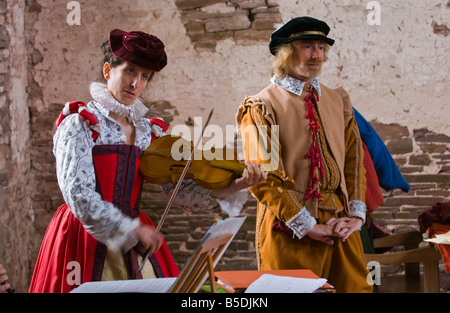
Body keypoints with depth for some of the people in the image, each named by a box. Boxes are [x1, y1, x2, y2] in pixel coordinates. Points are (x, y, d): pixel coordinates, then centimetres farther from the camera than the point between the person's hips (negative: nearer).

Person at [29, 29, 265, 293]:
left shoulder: (151, 132, 9)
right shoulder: (80, 123, -5)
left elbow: (179, 188, -1)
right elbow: (78, 195, -16)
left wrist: (231, 188, -16)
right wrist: (132, 229, -20)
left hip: (136, 243, 4)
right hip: (87, 240, -4)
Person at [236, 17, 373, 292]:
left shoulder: (338, 101, 15)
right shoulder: (262, 107, -5)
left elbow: (355, 158, 14)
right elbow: (262, 178, -11)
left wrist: (356, 214, 2)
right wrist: (307, 226, -13)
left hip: (341, 228, 5)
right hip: (291, 232, -5)